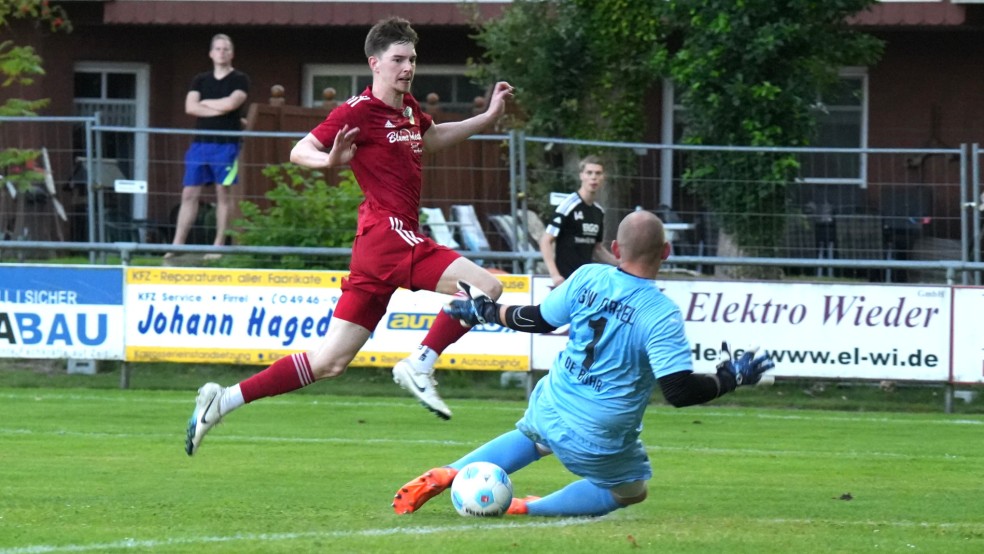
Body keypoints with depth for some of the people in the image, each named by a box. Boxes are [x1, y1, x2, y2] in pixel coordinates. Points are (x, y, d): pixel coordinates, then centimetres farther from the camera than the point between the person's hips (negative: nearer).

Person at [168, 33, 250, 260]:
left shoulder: (240, 80, 3)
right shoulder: (200, 80, 13)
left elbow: (231, 103, -15)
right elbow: (190, 107, -1)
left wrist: (205, 102, -1)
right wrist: (220, 109, -9)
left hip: (226, 145, -3)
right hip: (200, 144, 3)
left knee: (223, 194, -1)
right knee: (189, 194, 0)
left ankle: (219, 246, 4)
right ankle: (177, 245, 0)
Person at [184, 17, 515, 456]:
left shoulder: (408, 108, 19)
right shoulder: (359, 110, -7)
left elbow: (431, 138, 42)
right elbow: (300, 151, -10)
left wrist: (489, 117, 36)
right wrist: (329, 160, -32)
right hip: (389, 234, -9)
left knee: (330, 362, 7)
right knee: (485, 287, -19)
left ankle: (223, 401, 6)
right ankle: (420, 366, -13)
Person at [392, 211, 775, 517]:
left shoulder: (587, 278, -7)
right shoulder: (661, 315, -22)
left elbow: (538, 320, 6)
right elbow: (679, 390, -23)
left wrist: (484, 312, 23)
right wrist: (731, 379, -8)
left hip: (550, 409, 5)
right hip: (598, 442, -5)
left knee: (530, 438, 38)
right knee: (631, 489, 22)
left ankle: (444, 477, 21)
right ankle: (528, 510, 6)